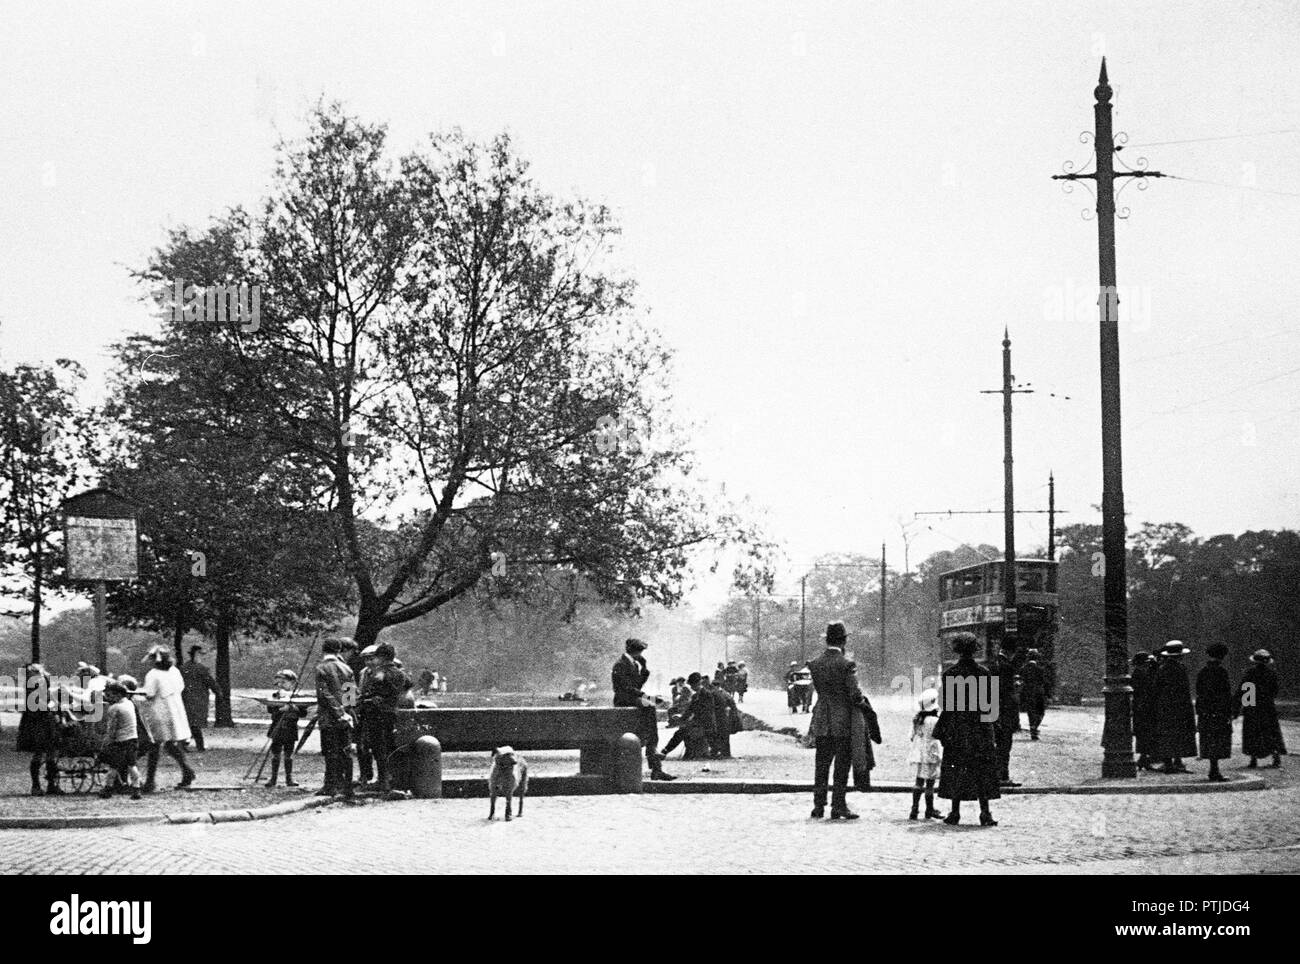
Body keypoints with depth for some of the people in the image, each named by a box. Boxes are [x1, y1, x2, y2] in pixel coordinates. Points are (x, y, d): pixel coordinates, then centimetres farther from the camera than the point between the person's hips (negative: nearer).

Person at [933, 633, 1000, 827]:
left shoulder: (949, 673, -6)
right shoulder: (984, 673, -3)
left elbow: (945, 704, -5)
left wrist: (941, 730, 5)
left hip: (956, 729, -1)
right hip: (980, 729, 1)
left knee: (955, 770, 7)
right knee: (982, 770, 5)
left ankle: (955, 813, 6)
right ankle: (985, 813, -1)